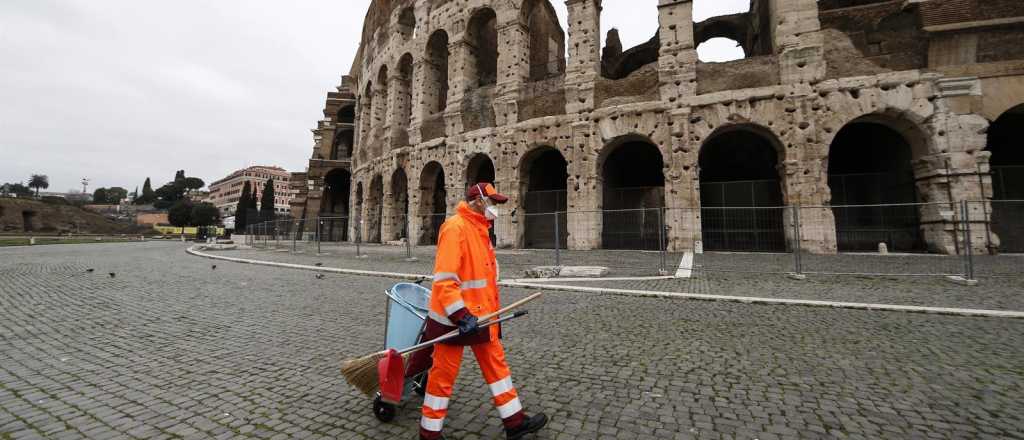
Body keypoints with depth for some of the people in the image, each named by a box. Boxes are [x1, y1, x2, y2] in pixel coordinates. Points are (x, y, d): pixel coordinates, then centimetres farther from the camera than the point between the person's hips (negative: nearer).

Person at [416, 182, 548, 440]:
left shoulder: (480, 229, 12)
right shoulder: (455, 227, -19)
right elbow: (444, 278, -26)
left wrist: (493, 309, 22)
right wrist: (461, 315, -28)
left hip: (480, 315, 9)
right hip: (454, 318, -9)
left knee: (496, 364, 16)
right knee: (444, 374, 7)